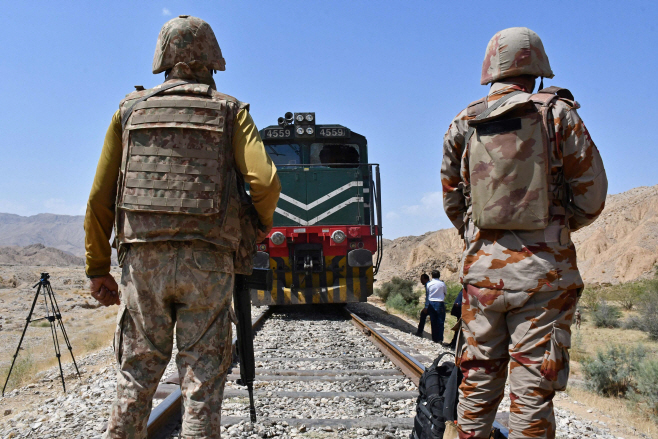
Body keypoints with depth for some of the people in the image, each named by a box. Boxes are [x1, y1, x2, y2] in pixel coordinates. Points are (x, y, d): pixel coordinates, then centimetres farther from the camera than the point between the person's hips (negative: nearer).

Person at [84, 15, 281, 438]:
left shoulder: (131, 109, 12)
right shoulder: (230, 110, 7)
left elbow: (100, 198, 8)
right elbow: (265, 180, -8)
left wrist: (97, 268, 14)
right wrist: (264, 223, 12)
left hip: (143, 259, 2)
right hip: (207, 260, -2)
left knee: (137, 373, 12)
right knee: (203, 375, 5)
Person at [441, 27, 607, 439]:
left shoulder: (462, 126, 8)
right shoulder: (557, 113, -1)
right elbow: (591, 196, 1)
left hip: (482, 267, 3)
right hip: (543, 269, -3)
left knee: (477, 379, 13)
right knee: (533, 386, 2)